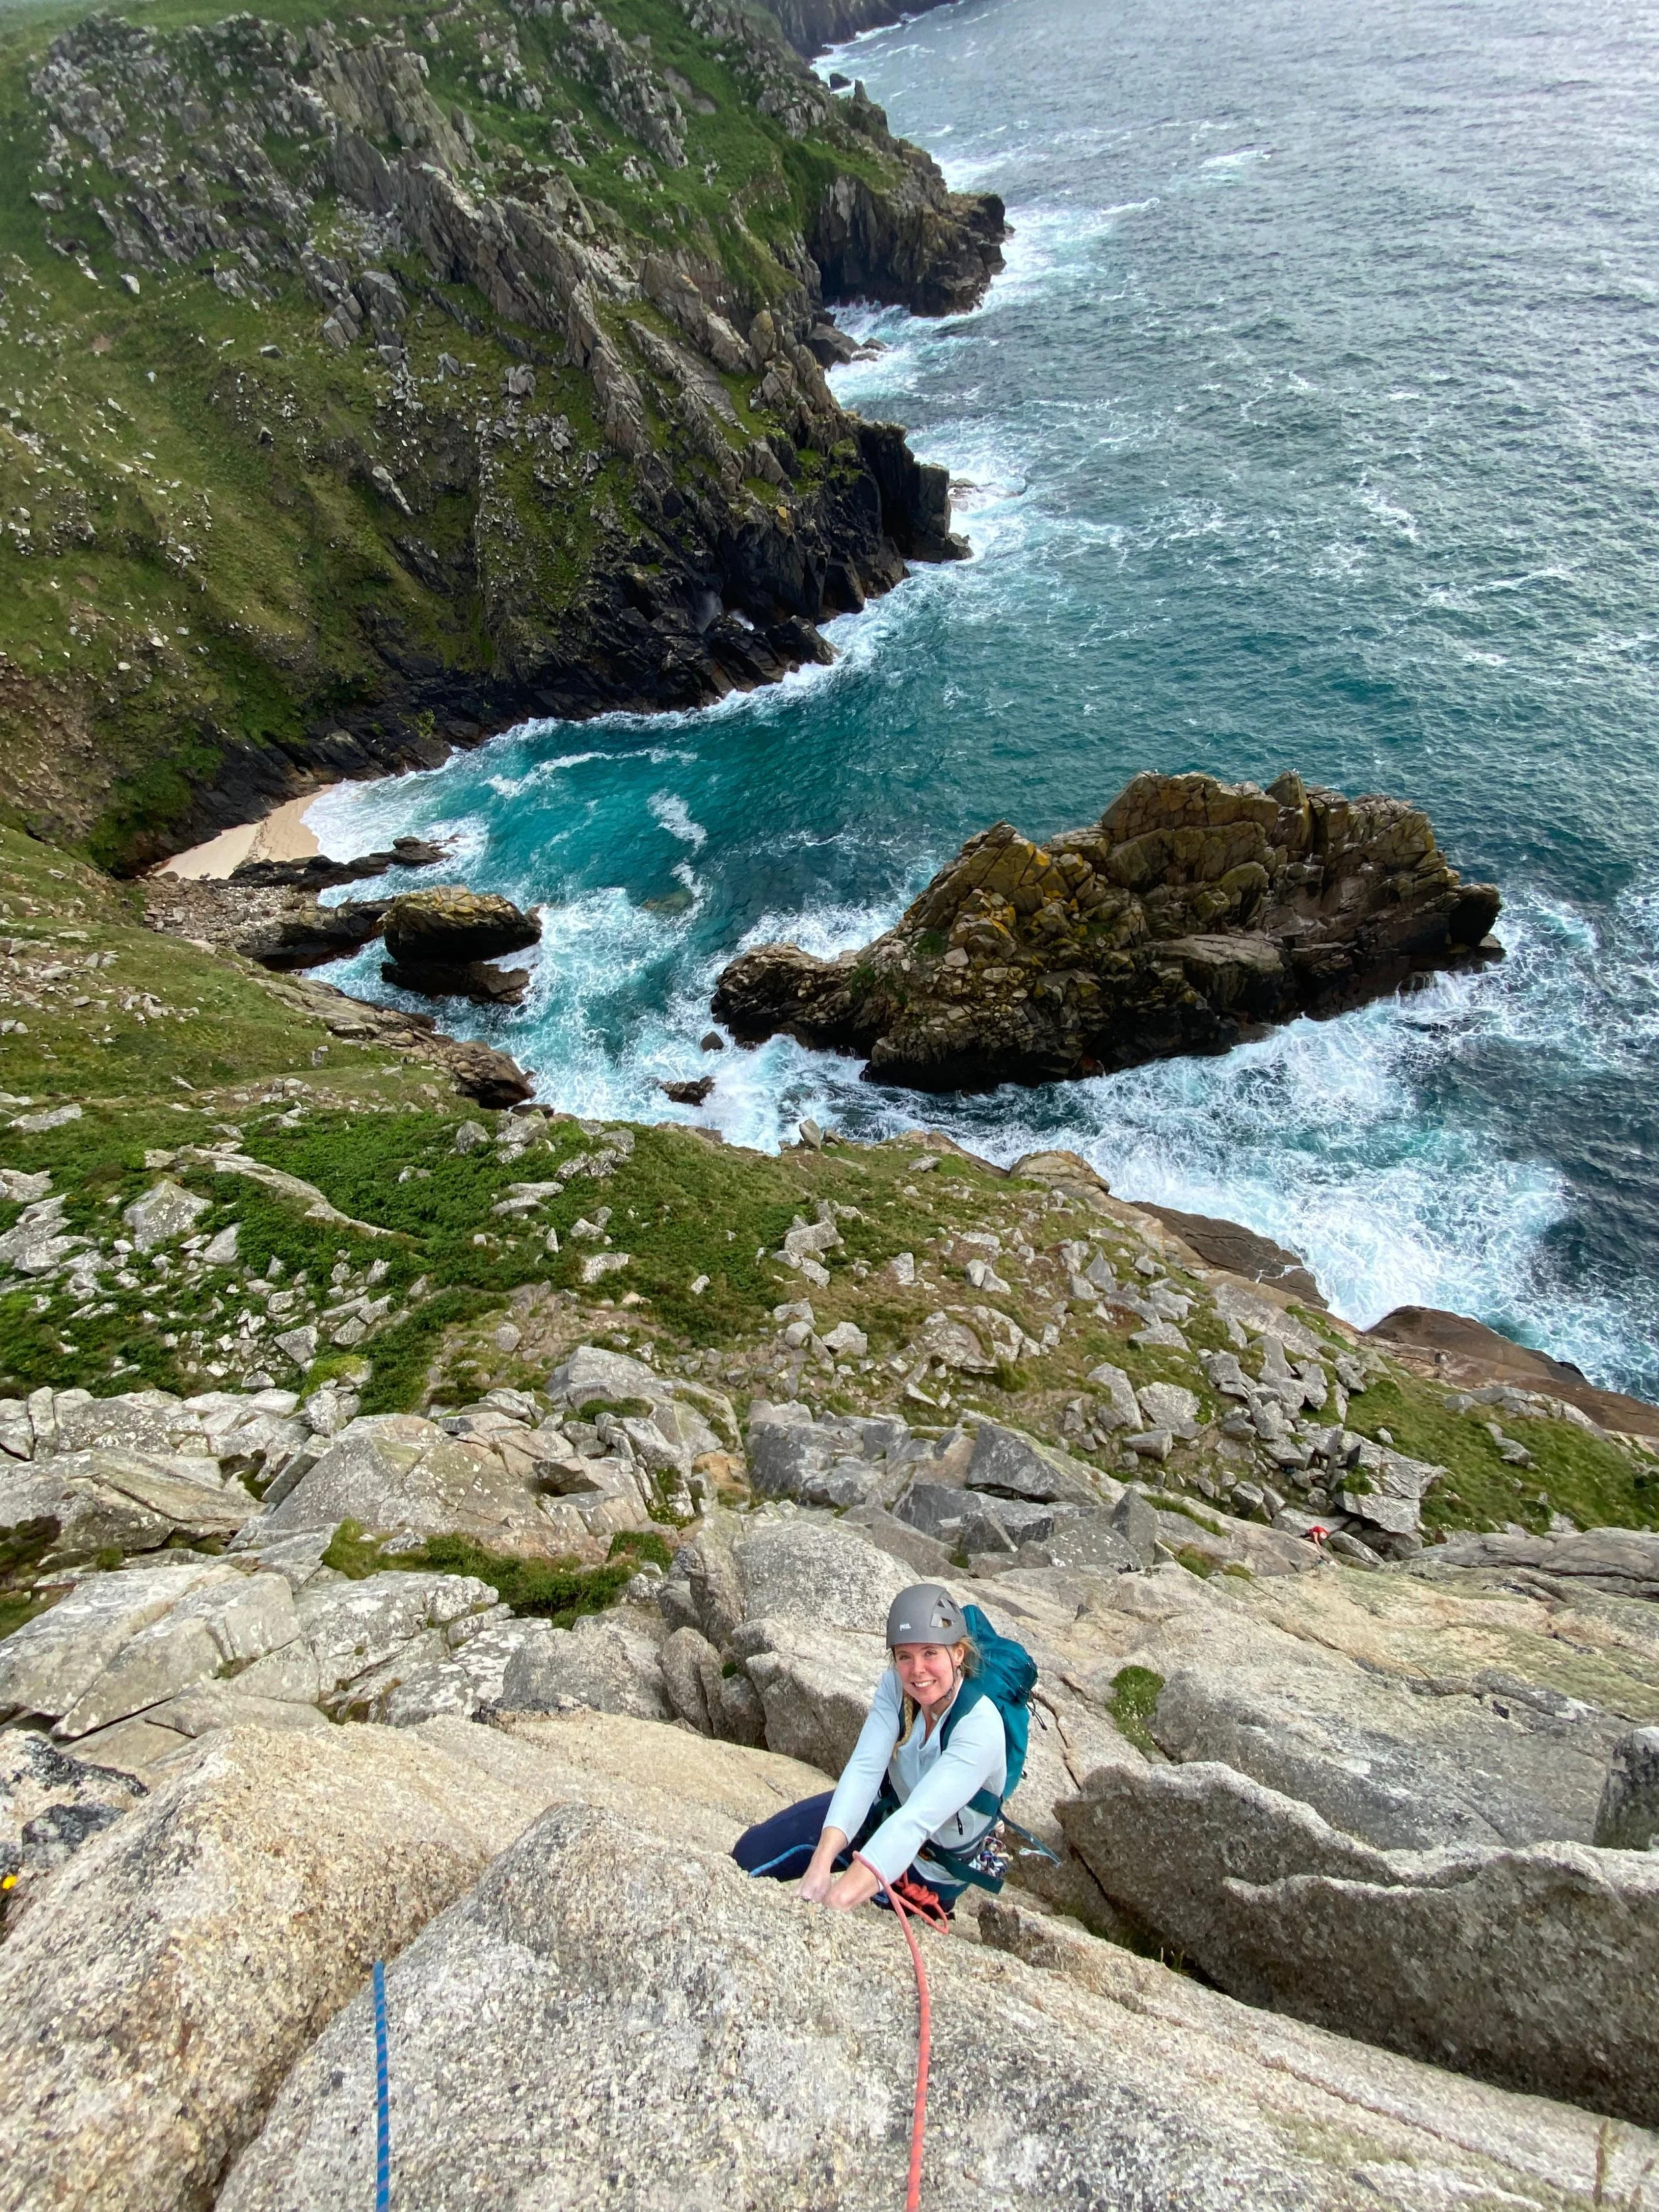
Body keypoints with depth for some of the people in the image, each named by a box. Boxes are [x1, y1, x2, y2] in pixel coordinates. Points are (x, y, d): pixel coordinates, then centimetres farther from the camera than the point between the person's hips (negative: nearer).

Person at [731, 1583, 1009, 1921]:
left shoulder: (982, 1727, -34)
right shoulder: (896, 1686, -20)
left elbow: (919, 1818, -44)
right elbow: (863, 1768, -30)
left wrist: (838, 1901, -53)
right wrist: (821, 1865, -46)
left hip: (930, 1872, -4)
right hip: (884, 1811, 4)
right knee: (753, 1853, -7)